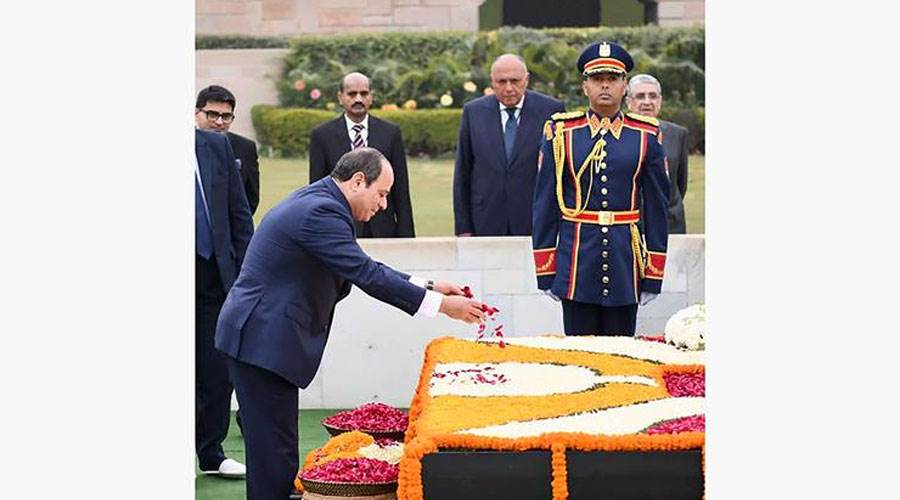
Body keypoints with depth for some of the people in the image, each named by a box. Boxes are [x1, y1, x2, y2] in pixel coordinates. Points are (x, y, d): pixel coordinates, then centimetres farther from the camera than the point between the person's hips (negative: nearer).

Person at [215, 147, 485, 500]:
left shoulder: (317, 202, 14)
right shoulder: (320, 212, -19)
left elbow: (362, 270, 18)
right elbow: (367, 275, -21)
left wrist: (428, 287, 11)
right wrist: (440, 304, -17)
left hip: (257, 335, 11)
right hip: (263, 340, -11)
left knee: (277, 446, 13)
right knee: (275, 448, -7)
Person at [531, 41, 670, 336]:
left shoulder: (647, 136, 4)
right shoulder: (561, 133, 2)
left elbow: (657, 204, 6)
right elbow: (545, 203, 3)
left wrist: (653, 275, 3)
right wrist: (545, 273, 0)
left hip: (626, 263, 1)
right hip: (576, 264, -1)